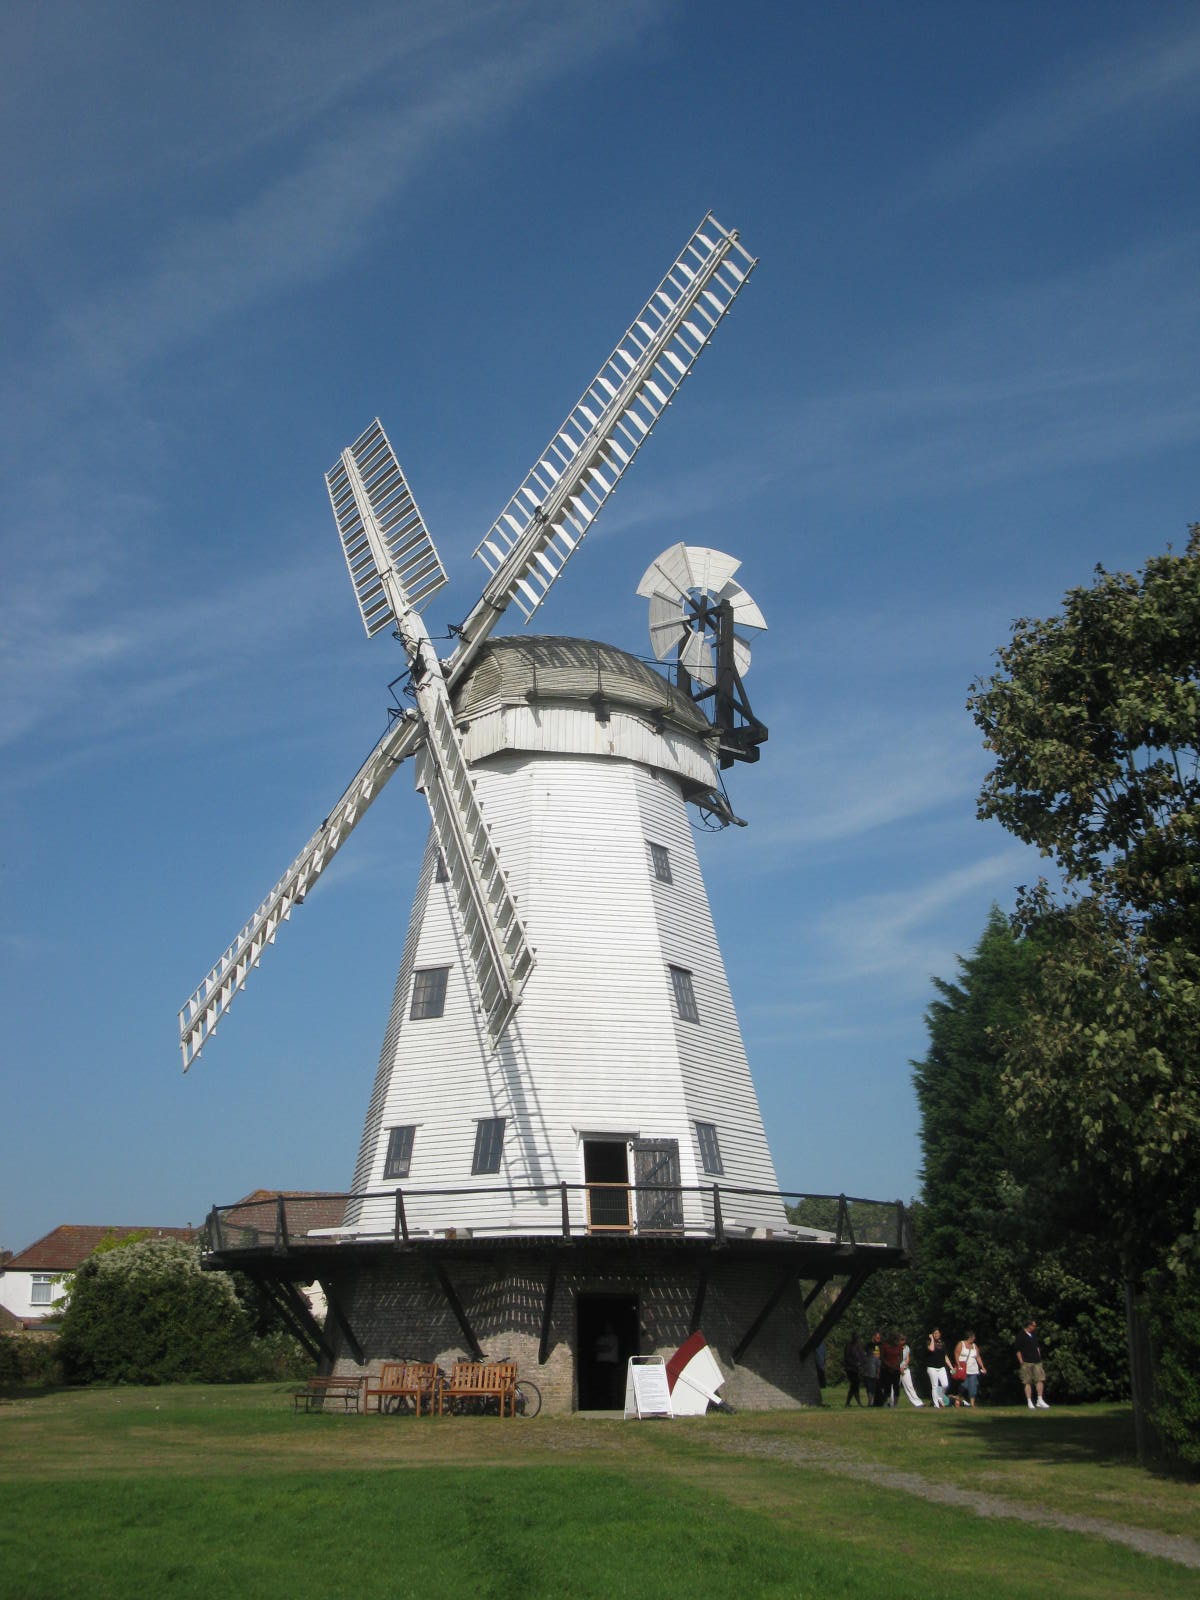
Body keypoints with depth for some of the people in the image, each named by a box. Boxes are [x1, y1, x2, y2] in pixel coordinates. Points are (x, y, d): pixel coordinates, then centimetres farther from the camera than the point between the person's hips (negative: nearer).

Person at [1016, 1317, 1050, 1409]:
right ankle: (1030, 1403, 1)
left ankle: (1040, 1401, 7)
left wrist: (1039, 1358, 16)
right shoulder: (1021, 1335, -5)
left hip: (1036, 1361, 6)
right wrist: (1021, 1362, -10)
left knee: (1040, 1379, -2)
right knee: (1028, 1382, -3)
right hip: (1026, 1363, -6)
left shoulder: (1034, 1334, 14)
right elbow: (1018, 1351, -5)